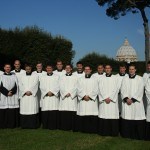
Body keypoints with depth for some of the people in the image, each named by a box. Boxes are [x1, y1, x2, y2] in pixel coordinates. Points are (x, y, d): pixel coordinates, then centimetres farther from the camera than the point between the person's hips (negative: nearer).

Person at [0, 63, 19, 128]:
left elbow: (16, 86, 5)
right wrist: (7, 92, -14)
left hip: (13, 97, 1)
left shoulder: (14, 76, 13)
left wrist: (11, 92, -12)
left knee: (13, 112, -4)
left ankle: (12, 125, 3)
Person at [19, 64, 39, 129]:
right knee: (24, 110, -2)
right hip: (24, 96, 2)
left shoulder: (35, 76, 8)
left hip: (32, 96, -2)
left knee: (33, 110, -7)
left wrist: (30, 92, -14)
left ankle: (33, 125, -2)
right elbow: (21, 86, 4)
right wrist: (25, 92, -10)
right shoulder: (22, 77, 14)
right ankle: (24, 125, 5)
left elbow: (35, 85, -3)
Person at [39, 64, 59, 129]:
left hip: (54, 96, -1)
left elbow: (58, 86, 1)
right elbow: (41, 87, 5)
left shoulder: (56, 77, 11)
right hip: (45, 97, 1)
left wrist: (52, 92, -11)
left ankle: (53, 126, -2)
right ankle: (45, 126, 5)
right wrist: (47, 92, -10)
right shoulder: (42, 77, 14)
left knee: (54, 112, -8)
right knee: (45, 112, -4)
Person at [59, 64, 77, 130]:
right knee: (64, 113, -4)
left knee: (72, 112, -7)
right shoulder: (62, 77, 14)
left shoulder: (74, 77, 9)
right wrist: (65, 93, -10)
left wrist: (70, 93, -12)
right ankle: (64, 126, 2)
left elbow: (75, 87, 0)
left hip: (72, 97, -1)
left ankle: (71, 126, -1)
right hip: (63, 97, 1)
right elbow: (61, 87, 3)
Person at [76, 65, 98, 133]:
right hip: (82, 100, 1)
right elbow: (79, 90, 2)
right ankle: (83, 129, 6)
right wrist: (84, 96, -11)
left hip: (92, 100, -1)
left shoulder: (94, 80, 8)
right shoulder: (80, 79, 11)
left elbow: (96, 90, 0)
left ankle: (91, 130, 2)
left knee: (92, 116, -6)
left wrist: (89, 96, -11)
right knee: (82, 116, -3)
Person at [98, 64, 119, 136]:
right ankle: (104, 132, 7)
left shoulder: (115, 78, 5)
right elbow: (100, 89, 1)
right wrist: (105, 98, -10)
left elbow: (116, 89, -2)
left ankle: (113, 132, 5)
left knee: (113, 116, -4)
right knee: (104, 116, -2)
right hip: (103, 100, 1)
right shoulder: (101, 78, 8)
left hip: (112, 100, -1)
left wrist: (110, 98, -11)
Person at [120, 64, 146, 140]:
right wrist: (126, 99, -11)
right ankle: (127, 134, 12)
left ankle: (138, 136, 6)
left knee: (137, 118, -5)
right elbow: (122, 90, 4)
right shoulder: (125, 79, 11)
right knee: (126, 119, 0)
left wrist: (132, 99, -11)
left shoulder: (140, 79, 4)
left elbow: (140, 91, -4)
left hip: (136, 102, -2)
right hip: (126, 102, 2)